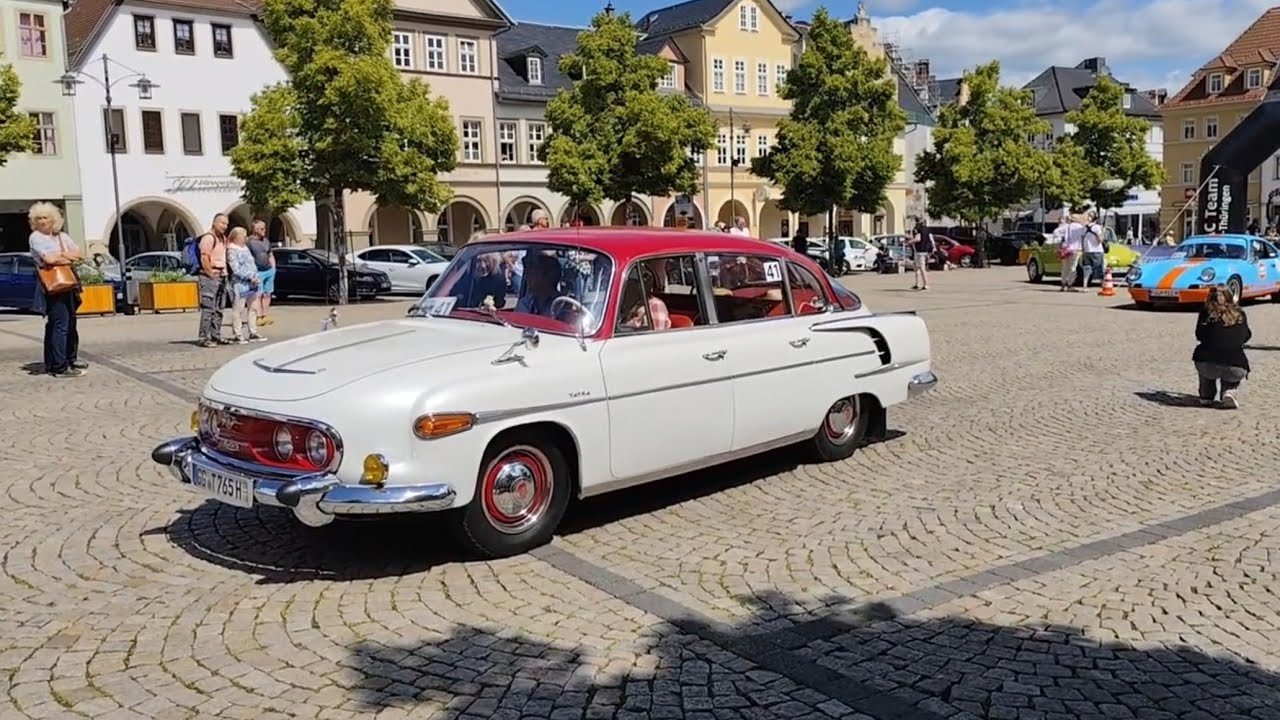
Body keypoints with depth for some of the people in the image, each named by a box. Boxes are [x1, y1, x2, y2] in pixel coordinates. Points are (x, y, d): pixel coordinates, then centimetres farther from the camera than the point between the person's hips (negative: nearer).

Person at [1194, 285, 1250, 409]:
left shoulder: (1206, 313, 7)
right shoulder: (1240, 315, 12)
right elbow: (1246, 337, 23)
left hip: (1206, 365, -1)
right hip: (1234, 368, 1)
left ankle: (1206, 396, 27)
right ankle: (1229, 392, 6)